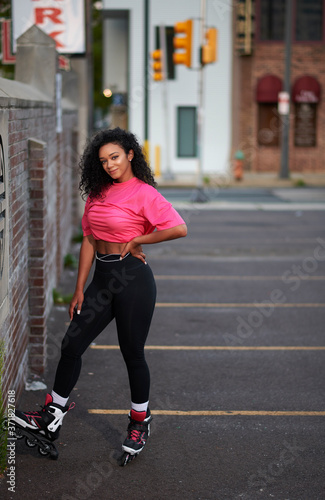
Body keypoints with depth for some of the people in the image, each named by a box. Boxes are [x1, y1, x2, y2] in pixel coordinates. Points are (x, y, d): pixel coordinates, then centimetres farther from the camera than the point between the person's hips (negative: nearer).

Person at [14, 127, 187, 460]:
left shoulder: (143, 193, -10)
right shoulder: (98, 192, 10)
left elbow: (179, 229, -23)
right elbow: (89, 241, 12)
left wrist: (136, 241, -13)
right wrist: (79, 289, 10)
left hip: (133, 279, -6)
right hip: (102, 278, 7)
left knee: (132, 353, 4)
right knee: (72, 344, 4)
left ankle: (140, 421, 24)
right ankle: (51, 418, 15)